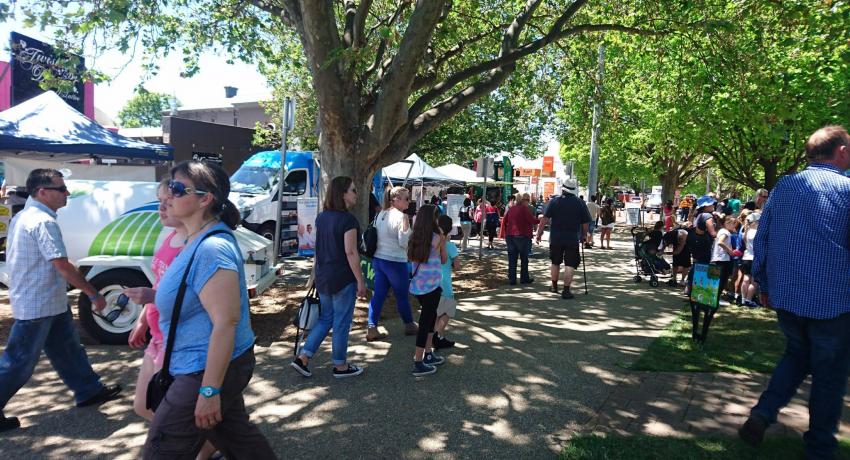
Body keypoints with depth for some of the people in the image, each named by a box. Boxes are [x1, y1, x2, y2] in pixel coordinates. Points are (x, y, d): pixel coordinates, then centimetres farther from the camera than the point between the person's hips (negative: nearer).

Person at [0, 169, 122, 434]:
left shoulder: (23, 216, 11)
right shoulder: (43, 221, -21)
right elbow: (62, 266, -25)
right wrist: (94, 294, -19)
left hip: (50, 302, 10)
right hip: (38, 305, -10)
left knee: (67, 349, 17)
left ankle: (89, 391, 27)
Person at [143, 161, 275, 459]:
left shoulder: (212, 249, -25)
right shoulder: (197, 241, 9)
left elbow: (226, 322, -28)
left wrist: (209, 390, -26)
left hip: (208, 371, -10)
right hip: (215, 366, 10)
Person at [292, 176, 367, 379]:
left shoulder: (321, 217, 7)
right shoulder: (348, 219, -17)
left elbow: (319, 248, 13)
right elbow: (350, 252, -19)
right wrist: (360, 281, -13)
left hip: (323, 277, 8)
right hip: (342, 279, -7)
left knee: (326, 319, 19)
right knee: (341, 323, 6)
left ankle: (302, 358, 16)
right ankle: (340, 366, 20)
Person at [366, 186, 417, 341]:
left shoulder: (381, 214, 9)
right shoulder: (400, 217, -15)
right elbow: (404, 243, -19)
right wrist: (406, 225, -16)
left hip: (378, 259, 7)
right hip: (395, 261, -7)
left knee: (378, 294, 8)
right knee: (402, 295, 9)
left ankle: (371, 329, 6)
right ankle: (409, 325, 27)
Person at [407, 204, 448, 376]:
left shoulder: (414, 237, 2)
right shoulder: (437, 237, -11)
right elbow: (444, 260, 1)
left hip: (417, 285, 6)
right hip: (431, 285, -6)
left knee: (430, 317, 21)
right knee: (426, 321, 0)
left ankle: (428, 354, 31)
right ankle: (418, 364, 4)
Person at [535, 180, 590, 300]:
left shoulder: (554, 201, -2)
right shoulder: (580, 204, 0)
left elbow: (545, 219, -5)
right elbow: (585, 223, 2)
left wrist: (539, 233, 1)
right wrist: (584, 236, 16)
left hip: (555, 238, 2)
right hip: (573, 239, -1)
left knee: (555, 262, 18)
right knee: (570, 265, 1)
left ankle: (554, 286, 31)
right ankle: (566, 290, -3)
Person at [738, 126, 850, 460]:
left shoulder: (783, 187, 2)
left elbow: (760, 239, 4)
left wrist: (763, 285, 13)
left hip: (785, 297, 4)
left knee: (796, 356, 25)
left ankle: (761, 414, 11)